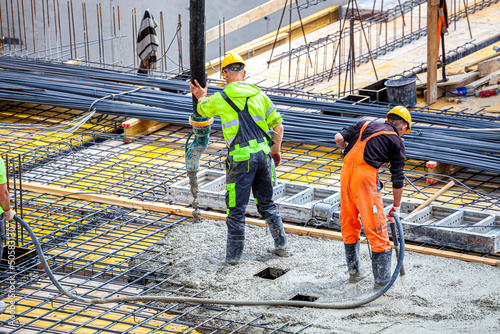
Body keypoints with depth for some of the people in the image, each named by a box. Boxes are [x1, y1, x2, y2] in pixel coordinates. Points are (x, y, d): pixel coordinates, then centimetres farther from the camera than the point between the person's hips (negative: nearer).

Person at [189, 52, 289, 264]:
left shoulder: (220, 99, -4)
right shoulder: (258, 94, 6)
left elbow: (202, 111, 19)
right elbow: (277, 123, 10)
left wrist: (201, 97, 41)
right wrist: (276, 148, 22)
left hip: (241, 157, -4)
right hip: (263, 153, 4)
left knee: (236, 209, 3)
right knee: (266, 203, 19)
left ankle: (234, 255, 7)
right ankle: (281, 245, 22)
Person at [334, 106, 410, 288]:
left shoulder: (365, 125, 20)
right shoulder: (397, 141, 10)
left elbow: (339, 138, 9)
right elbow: (397, 180, 10)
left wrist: (347, 149, 31)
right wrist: (396, 207, 20)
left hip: (346, 172, 5)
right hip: (365, 176, -5)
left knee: (349, 226, 19)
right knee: (377, 231, 2)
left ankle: (353, 272, 30)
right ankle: (382, 280, 3)